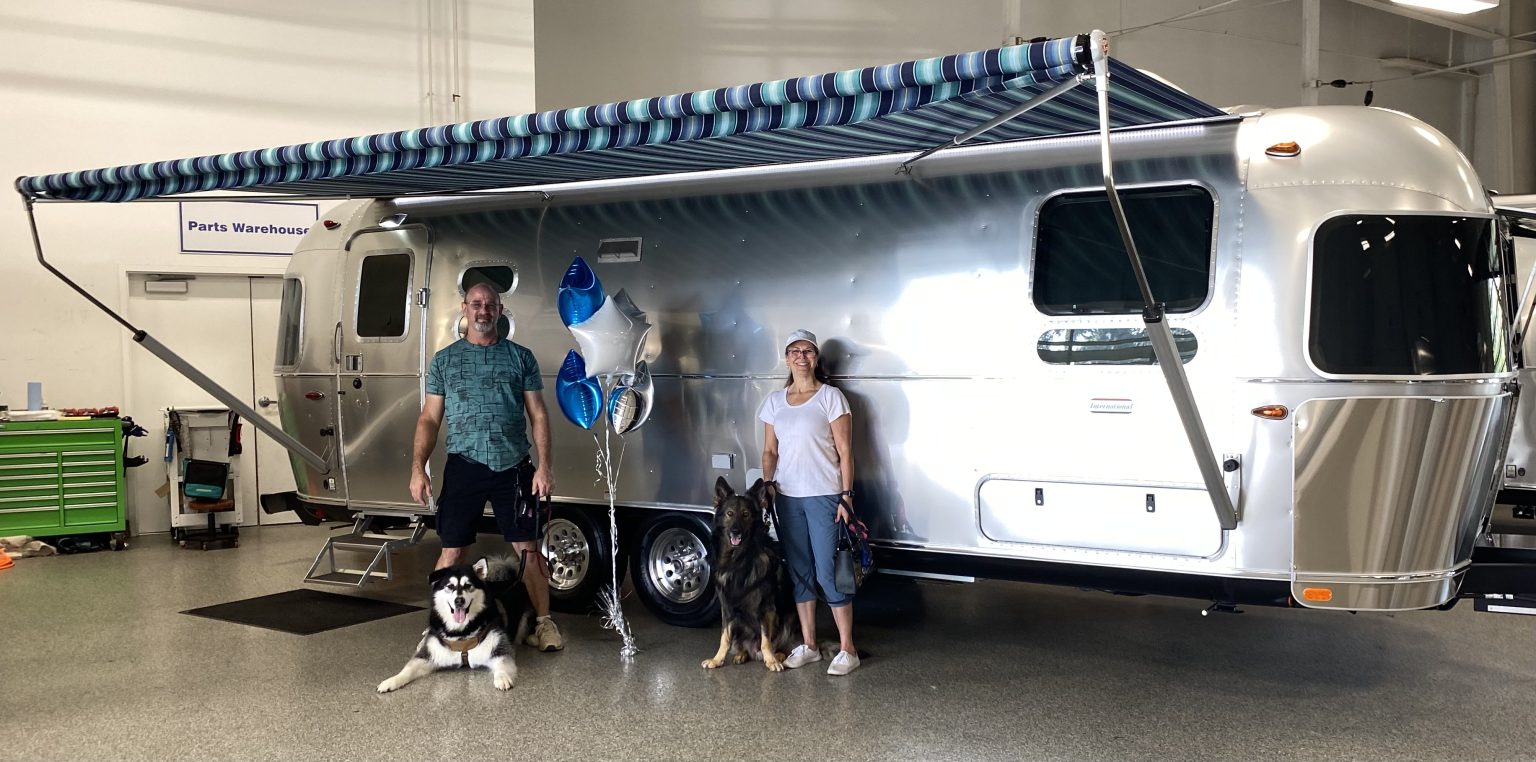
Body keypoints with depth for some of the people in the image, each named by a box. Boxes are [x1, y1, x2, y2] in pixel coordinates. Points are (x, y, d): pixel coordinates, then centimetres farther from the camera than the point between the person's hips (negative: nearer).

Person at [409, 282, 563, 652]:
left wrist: (544, 466, -4)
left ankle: (543, 623, 11)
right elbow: (429, 419, 9)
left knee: (528, 547, 1)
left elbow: (538, 416, 6)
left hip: (513, 467, 0)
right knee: (452, 550, 2)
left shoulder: (520, 356, 8)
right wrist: (418, 468, -3)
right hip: (463, 465, 0)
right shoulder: (445, 359, 10)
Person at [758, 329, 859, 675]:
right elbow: (770, 451, 13)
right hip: (787, 497, 5)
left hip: (824, 495, -5)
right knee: (800, 571, 10)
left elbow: (845, 452, -5)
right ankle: (808, 645, 20)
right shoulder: (775, 401, 10)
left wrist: (846, 496, -11)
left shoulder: (831, 397, -3)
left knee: (828, 572, -7)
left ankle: (847, 650, 2)